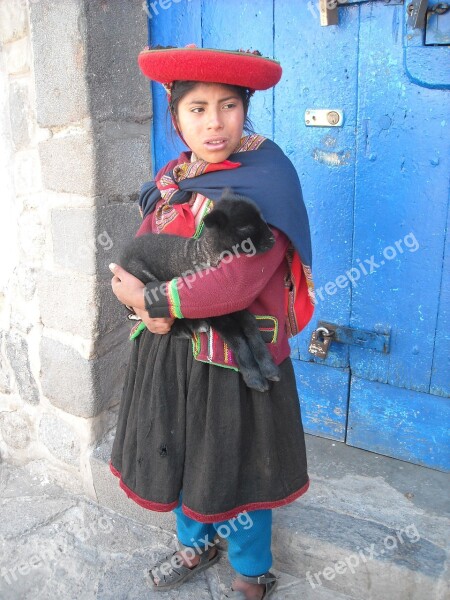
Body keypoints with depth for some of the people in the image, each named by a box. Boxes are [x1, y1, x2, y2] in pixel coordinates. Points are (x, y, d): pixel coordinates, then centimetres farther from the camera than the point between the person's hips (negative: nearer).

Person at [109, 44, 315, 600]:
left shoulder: (266, 179, -16)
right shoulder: (172, 178, 6)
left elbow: (238, 281, -26)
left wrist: (148, 298, -18)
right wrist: (147, 305, -16)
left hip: (235, 357, -6)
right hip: (168, 350, 6)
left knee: (234, 467, 10)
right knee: (178, 453, 21)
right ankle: (196, 545, 50)